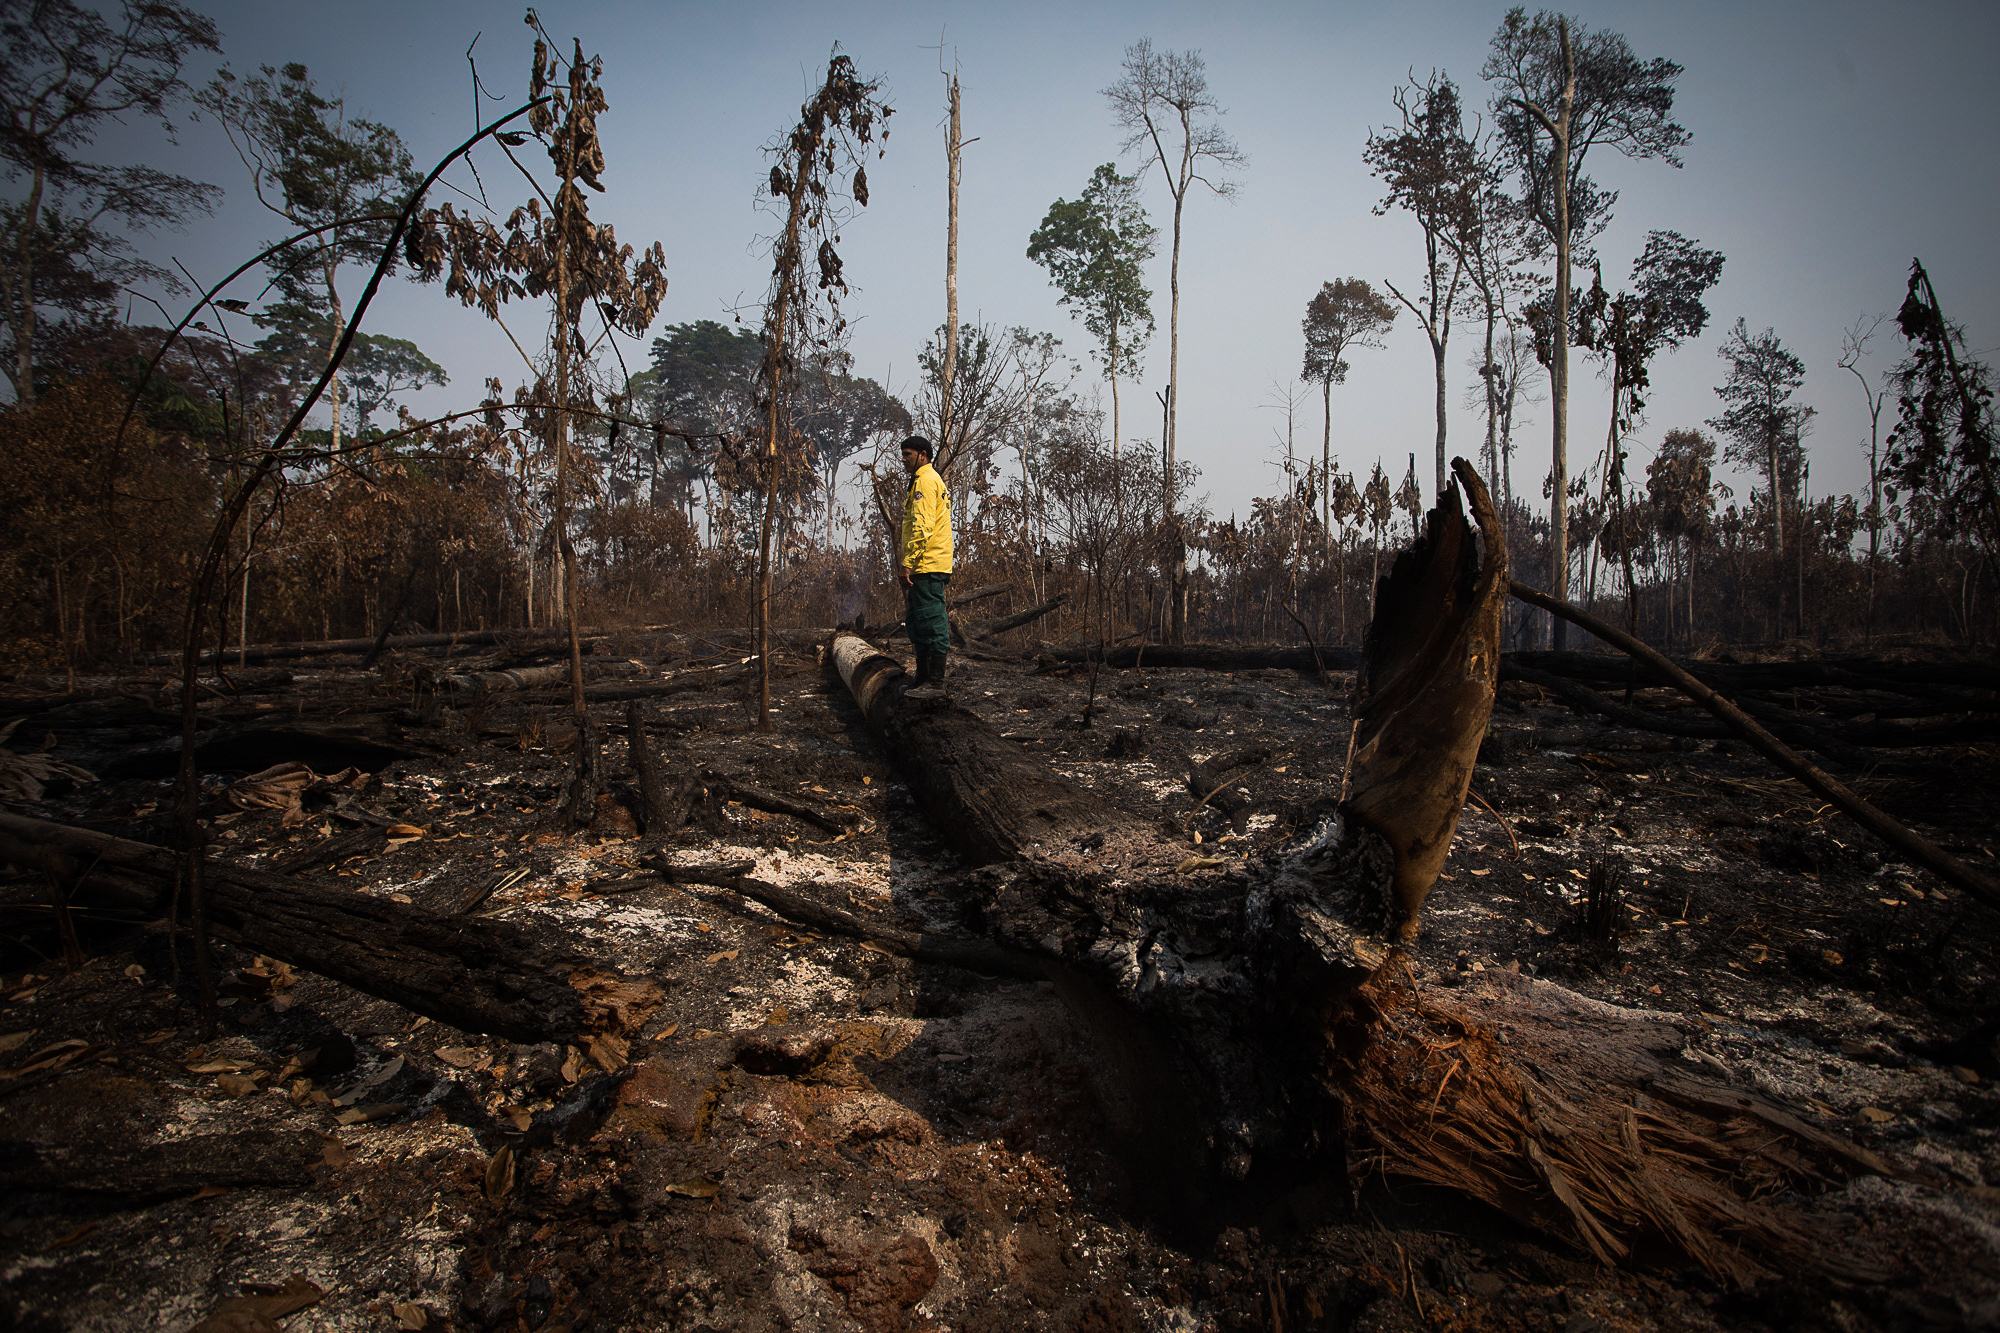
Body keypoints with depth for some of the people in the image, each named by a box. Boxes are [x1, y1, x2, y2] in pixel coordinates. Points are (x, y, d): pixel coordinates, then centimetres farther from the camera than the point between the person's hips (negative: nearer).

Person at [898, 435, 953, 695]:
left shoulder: (925, 481, -10)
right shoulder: (927, 480, 24)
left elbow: (923, 526, -20)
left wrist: (908, 562, -21)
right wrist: (911, 563, 25)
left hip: (927, 566, -11)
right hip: (927, 567, 11)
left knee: (932, 622, -9)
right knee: (916, 623, 14)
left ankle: (936, 682, -7)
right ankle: (923, 678, 20)